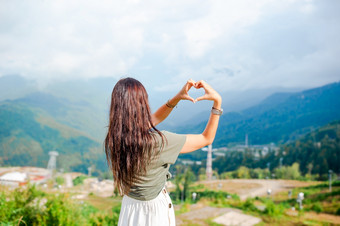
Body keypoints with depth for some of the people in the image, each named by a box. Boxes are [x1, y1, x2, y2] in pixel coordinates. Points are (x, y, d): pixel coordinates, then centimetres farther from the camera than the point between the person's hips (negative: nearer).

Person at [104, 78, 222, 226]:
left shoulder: (112, 139, -11)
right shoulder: (157, 142, -30)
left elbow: (155, 119, 6)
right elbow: (207, 139, -16)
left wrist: (177, 97, -1)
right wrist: (217, 102, -13)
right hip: (155, 212, -5)